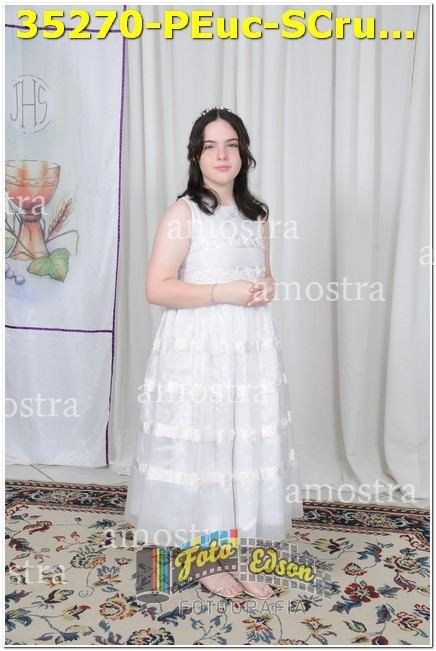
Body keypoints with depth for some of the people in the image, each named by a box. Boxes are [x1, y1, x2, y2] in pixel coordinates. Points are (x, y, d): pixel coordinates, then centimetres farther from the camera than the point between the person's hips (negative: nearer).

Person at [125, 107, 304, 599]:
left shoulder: (257, 214, 12)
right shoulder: (183, 213, -7)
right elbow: (157, 288, -13)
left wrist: (267, 287, 0)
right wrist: (224, 292, -18)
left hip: (251, 350, 6)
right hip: (198, 351, -5)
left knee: (249, 446, 10)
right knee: (199, 447, 3)